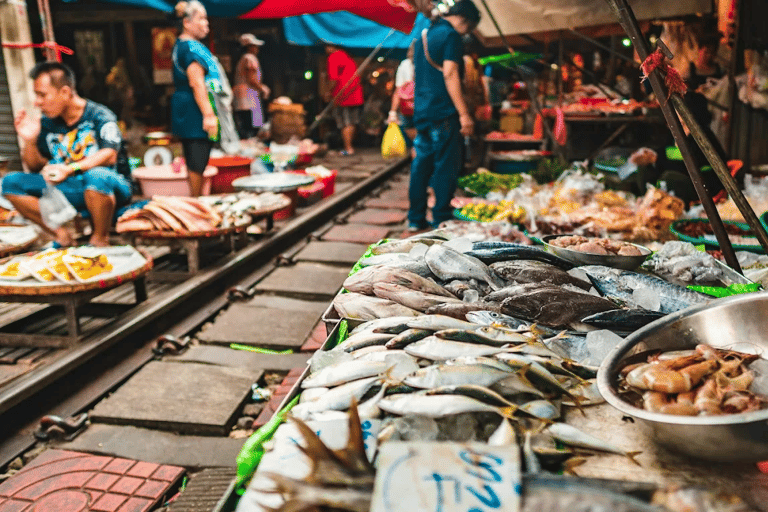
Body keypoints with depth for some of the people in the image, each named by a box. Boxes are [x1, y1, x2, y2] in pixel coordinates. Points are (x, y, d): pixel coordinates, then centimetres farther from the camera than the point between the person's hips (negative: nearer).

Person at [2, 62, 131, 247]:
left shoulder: (99, 116, -8)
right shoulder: (47, 123, 9)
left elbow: (109, 155, -23)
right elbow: (36, 167, 15)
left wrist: (70, 169, -33)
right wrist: (29, 141, -4)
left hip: (109, 189, -6)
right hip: (70, 192, 6)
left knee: (96, 175, -41)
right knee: (11, 182, -5)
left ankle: (100, 239, -18)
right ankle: (61, 235, -10)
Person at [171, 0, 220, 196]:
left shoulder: (181, 45, 20)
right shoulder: (191, 48, -14)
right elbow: (197, 83, -22)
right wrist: (208, 115, -24)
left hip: (185, 112, 11)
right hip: (195, 112, -11)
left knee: (193, 162, 15)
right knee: (198, 164, -6)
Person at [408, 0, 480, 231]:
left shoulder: (423, 36, 20)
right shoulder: (451, 35, -8)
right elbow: (450, 74, -17)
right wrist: (464, 113, -19)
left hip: (421, 112, 9)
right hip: (443, 112, -9)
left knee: (421, 164, 10)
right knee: (446, 166, -3)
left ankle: (416, 219, 14)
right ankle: (441, 220, 1)